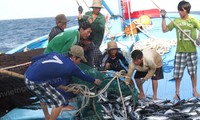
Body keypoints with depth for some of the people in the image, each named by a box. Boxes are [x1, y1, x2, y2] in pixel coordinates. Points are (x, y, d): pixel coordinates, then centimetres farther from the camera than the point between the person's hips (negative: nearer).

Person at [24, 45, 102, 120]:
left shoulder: (55, 54, 13)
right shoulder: (72, 67, -2)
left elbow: (34, 59, 18)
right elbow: (84, 76, 17)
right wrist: (94, 81, 35)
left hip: (27, 75, 9)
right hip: (36, 82, -8)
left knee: (43, 94, 34)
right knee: (60, 102, 3)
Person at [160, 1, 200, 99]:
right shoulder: (176, 21, 4)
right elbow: (165, 30, 7)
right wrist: (163, 18, -2)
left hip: (192, 51, -1)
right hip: (180, 51, 1)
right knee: (178, 73, 2)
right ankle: (177, 92, 13)